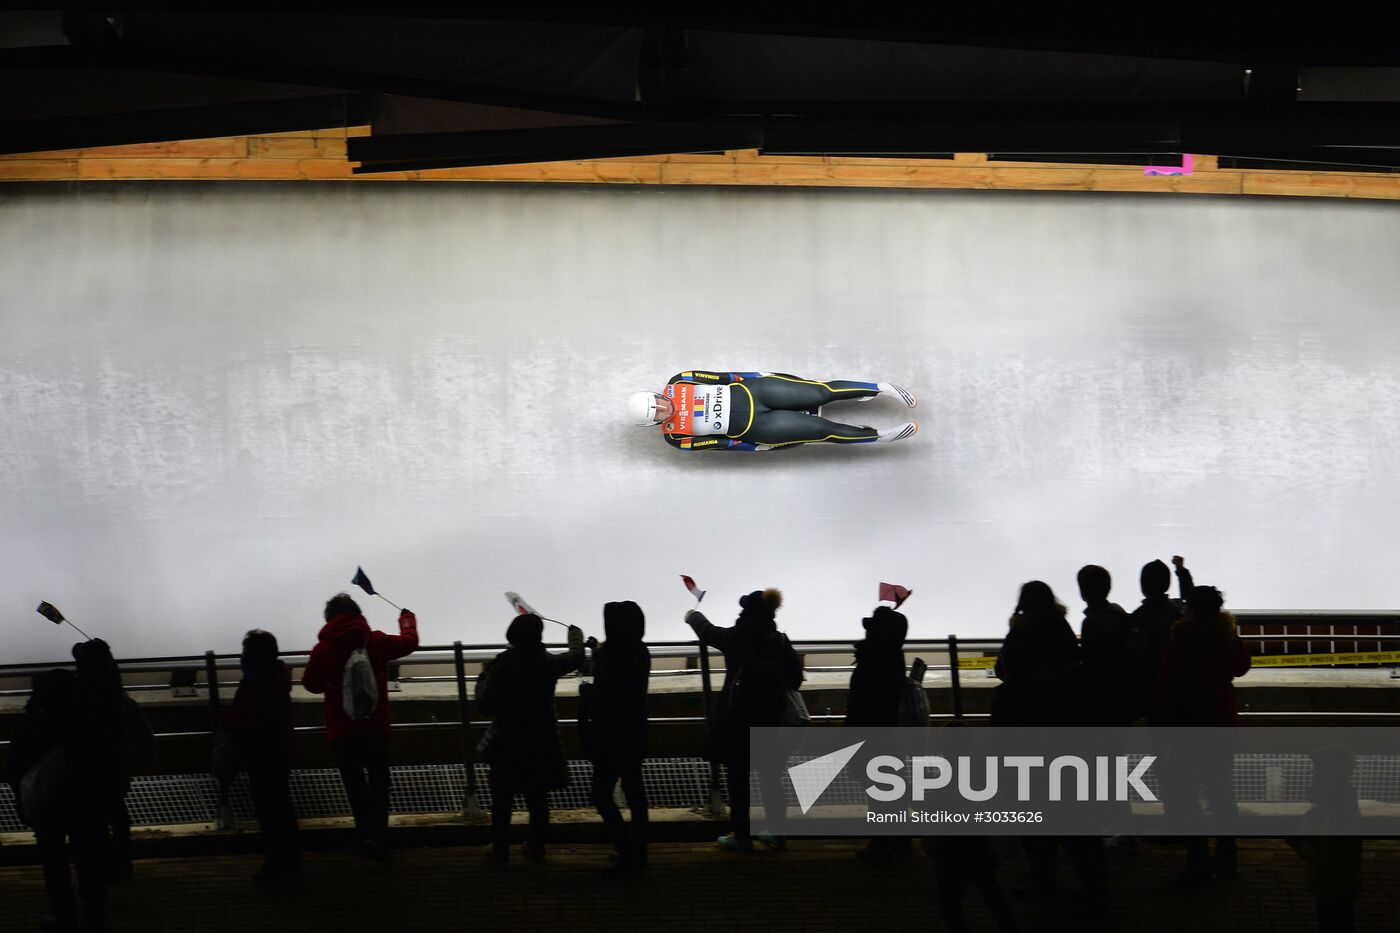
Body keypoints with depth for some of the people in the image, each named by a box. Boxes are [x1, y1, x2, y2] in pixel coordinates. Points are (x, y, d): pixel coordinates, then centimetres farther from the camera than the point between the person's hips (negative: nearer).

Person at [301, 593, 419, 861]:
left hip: (342, 732, -1)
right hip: (376, 728, 2)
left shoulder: (323, 650, -13)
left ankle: (368, 836, 1)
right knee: (378, 781, 13)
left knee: (355, 784, 9)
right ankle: (379, 839, 13)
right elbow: (409, 641, 12)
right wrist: (408, 619, 32)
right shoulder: (377, 641, -7)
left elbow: (311, 684, 1)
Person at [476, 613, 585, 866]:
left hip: (508, 743, -2)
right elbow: (576, 656, 12)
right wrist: (575, 634, 33)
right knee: (538, 797, 16)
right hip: (541, 743, 2)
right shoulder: (548, 664, -9)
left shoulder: (501, 665, -16)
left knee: (502, 798, 11)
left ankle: (500, 849, 15)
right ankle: (536, 847, 23)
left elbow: (485, 703, -14)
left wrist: (484, 678, 4)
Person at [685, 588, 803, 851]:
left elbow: (706, 630, 10)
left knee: (738, 777, 5)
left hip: (737, 719, -3)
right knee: (770, 776, 14)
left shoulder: (734, 638, -10)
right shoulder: (780, 641, -3)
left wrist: (693, 615, 31)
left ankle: (742, 836, 10)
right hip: (769, 720, 3)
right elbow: (795, 679, 2)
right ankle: (776, 831, 21)